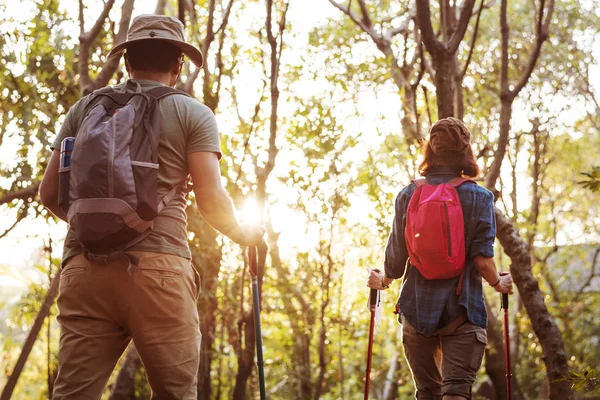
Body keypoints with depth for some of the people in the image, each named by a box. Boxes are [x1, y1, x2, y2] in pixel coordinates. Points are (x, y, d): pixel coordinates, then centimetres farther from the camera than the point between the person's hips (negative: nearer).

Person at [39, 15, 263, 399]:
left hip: (84, 266, 3)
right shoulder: (193, 114, 9)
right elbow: (211, 199, -1)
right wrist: (243, 235, 19)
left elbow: (50, 193, 15)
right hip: (157, 266, -3)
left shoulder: (85, 108, 17)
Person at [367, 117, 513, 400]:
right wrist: (499, 283, 9)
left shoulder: (408, 195, 1)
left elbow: (396, 259, 2)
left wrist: (382, 279, 23)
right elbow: (482, 259, -11)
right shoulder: (479, 197, -4)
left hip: (416, 308, 3)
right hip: (462, 310, -3)